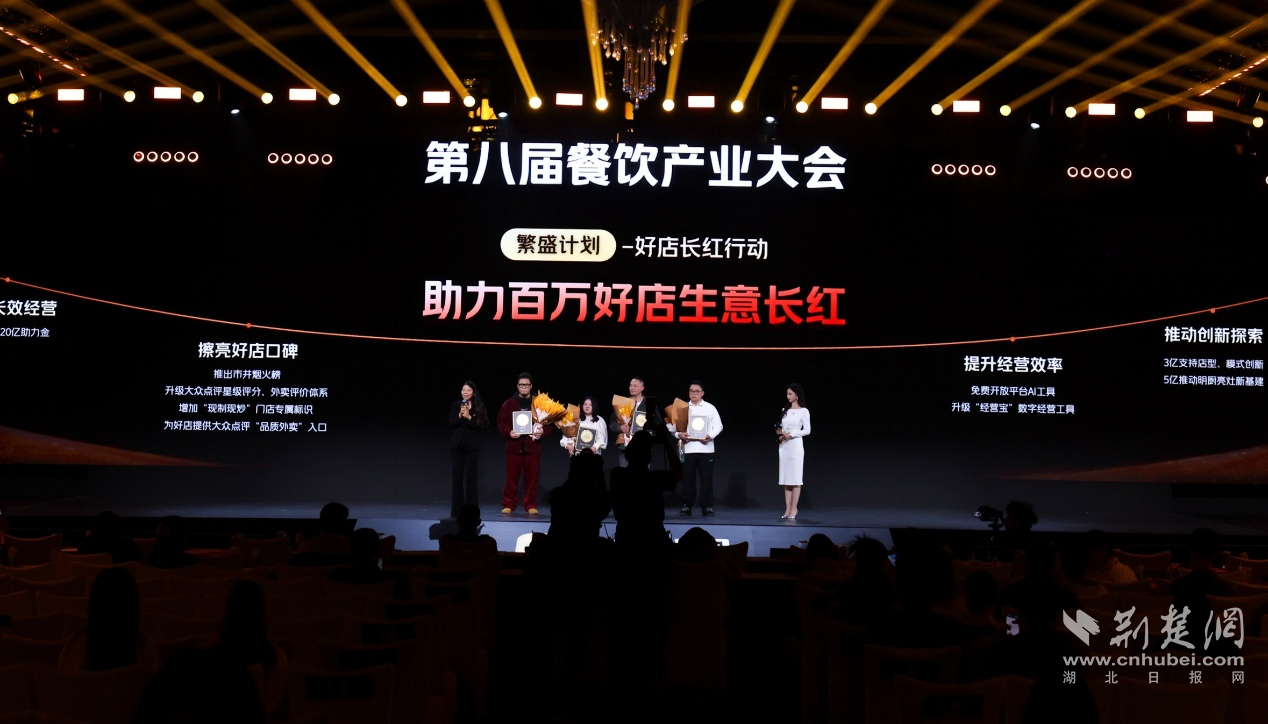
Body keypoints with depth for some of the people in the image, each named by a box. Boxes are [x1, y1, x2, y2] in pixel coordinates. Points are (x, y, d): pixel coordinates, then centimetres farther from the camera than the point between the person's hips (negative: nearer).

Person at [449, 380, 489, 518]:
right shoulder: (455, 405, 6)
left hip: (472, 445, -2)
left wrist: (469, 417, -19)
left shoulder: (479, 406, 1)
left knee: (471, 477, -2)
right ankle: (456, 510, 7)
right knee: (457, 476, 2)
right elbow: (450, 424, -1)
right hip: (457, 444, 2)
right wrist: (460, 416, -17)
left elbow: (481, 425, -6)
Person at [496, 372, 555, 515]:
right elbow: (501, 422, 6)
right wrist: (508, 432, -12)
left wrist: (543, 431, -11)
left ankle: (531, 505, 12)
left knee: (531, 478, 2)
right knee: (512, 477, 1)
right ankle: (508, 505, 9)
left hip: (533, 446, 0)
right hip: (514, 446, 0)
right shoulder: (509, 404, 7)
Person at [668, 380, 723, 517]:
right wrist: (678, 434, -11)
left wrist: (710, 436, -14)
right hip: (688, 448, 1)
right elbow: (672, 423, 8)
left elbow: (718, 426, 3)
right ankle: (686, 506, 7)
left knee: (706, 478, 0)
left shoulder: (710, 408, 7)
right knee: (688, 478, 2)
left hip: (705, 448, -1)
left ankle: (707, 506, 5)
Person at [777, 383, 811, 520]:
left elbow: (807, 430, -7)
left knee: (795, 478, -5)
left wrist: (790, 434, -15)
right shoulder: (785, 410, 14)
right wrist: (779, 432, -3)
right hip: (784, 445, 6)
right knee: (786, 478, 4)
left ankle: (793, 509, -3)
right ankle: (788, 509, 5)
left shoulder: (803, 411, -3)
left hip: (795, 445, -6)